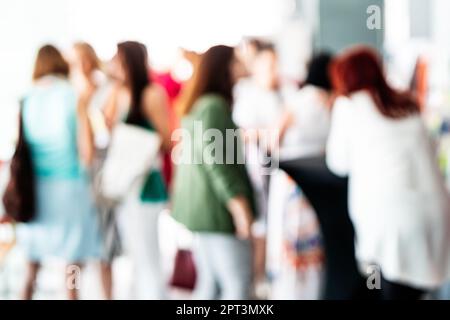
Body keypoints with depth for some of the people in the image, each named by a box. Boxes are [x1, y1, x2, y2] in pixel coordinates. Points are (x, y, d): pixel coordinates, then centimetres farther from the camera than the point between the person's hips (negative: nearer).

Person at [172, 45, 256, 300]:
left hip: (201, 209, 10)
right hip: (217, 209, -10)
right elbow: (215, 160, -20)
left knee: (210, 283, 11)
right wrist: (241, 207, -19)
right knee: (238, 284, -7)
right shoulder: (215, 106, -14)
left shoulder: (197, 105, 15)